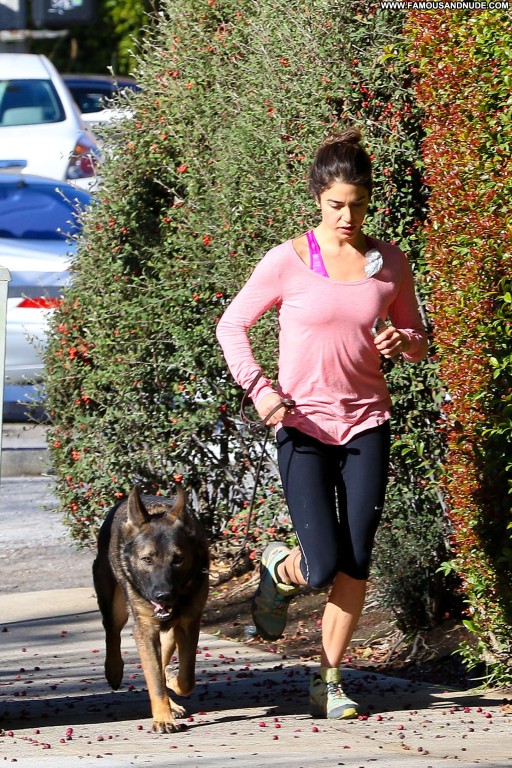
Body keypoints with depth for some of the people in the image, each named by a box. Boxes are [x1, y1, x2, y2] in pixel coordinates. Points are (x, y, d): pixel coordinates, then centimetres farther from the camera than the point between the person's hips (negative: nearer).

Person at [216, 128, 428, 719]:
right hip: (303, 426, -3)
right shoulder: (289, 261, -6)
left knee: (354, 564, -1)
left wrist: (402, 342, -11)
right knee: (323, 566, -11)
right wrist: (258, 388, -11)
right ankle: (279, 571, 25)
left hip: (366, 425, 3)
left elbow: (417, 344, 13)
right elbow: (231, 325, 2)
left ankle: (328, 681, 11)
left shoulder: (390, 264, 3)